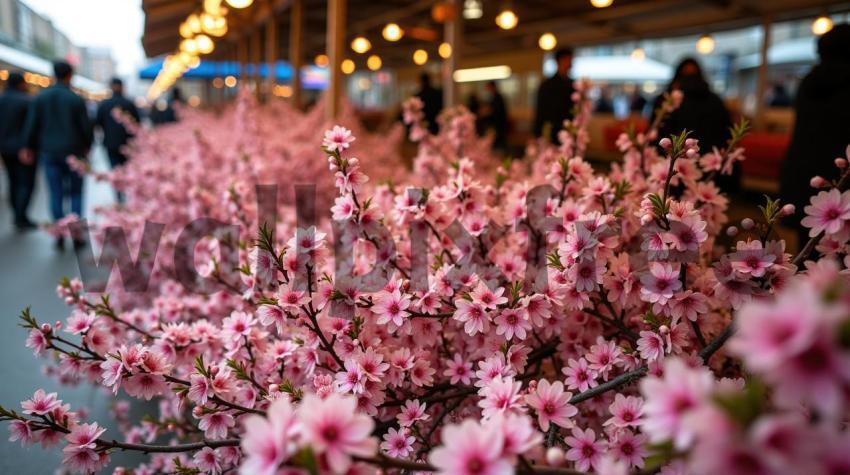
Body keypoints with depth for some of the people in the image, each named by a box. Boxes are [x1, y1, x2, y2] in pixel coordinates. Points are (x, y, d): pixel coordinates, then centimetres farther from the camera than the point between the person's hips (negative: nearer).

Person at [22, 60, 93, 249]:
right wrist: (86, 147, 12)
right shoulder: (76, 99, -8)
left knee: (56, 194, 6)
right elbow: (86, 127, -5)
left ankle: (60, 235, 4)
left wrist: (30, 147, 12)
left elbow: (31, 126, 1)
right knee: (76, 193, 8)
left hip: (49, 153, 2)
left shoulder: (40, 98, 0)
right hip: (73, 152, -2)